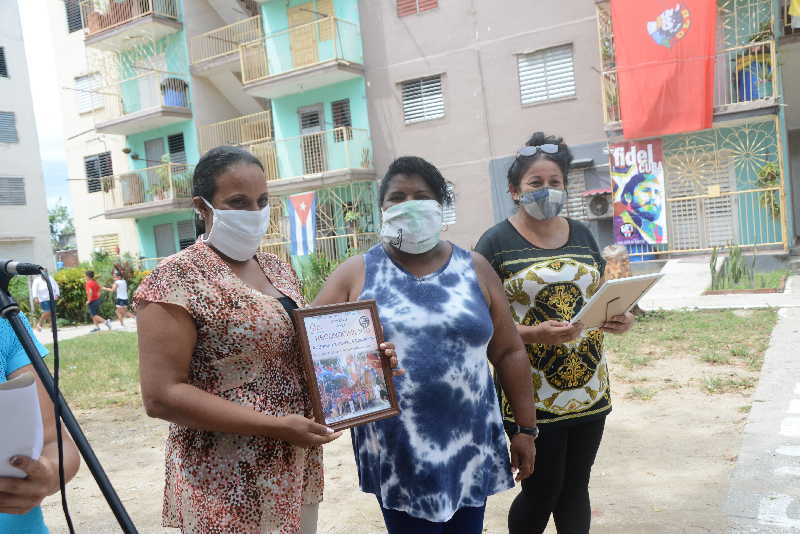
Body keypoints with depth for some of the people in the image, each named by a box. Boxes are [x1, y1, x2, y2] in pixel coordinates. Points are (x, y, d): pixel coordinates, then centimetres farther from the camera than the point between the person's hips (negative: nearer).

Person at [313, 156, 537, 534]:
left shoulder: (474, 268, 4)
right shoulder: (356, 273, -1)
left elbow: (509, 352, 8)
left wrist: (526, 428, 7)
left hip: (470, 446, 2)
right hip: (396, 454, -2)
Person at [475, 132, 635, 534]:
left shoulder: (582, 236, 9)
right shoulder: (496, 243, -7)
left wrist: (617, 319, -4)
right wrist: (534, 334, -25)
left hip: (589, 390, 5)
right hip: (533, 396, -5)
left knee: (575, 488, 16)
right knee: (542, 491, 5)